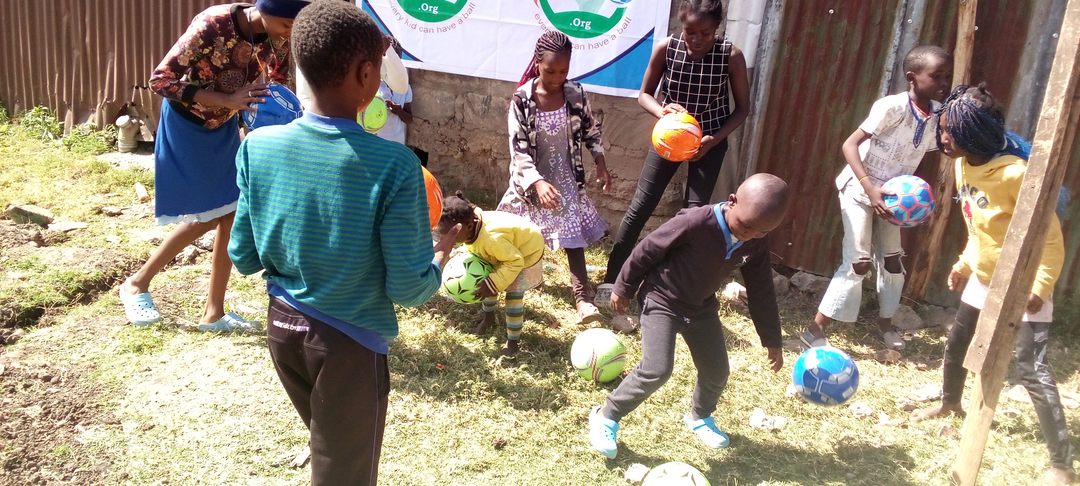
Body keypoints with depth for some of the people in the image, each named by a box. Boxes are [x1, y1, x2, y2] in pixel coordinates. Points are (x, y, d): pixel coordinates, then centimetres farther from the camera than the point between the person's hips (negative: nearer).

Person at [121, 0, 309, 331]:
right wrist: (228, 100, -35)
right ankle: (136, 284, 19)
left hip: (224, 127, 6)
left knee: (231, 213, 2)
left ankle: (214, 312, 13)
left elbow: (279, 82, 3)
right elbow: (160, 81, -28)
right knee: (206, 218, -3)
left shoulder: (277, 37, -15)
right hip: (187, 125, -6)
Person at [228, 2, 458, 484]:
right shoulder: (393, 165, -24)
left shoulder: (257, 146, -10)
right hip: (350, 342, -5)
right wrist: (441, 254, 1)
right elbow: (408, 287, -19)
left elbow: (243, 258, -1)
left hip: (282, 326, 5)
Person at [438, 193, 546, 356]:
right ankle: (489, 318, 40)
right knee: (486, 281, 14)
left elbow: (515, 261, -37)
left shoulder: (492, 238, -46)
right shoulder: (471, 228, -20)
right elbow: (474, 252, -2)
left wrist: (491, 285, -36)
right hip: (509, 248, 8)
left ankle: (513, 341, 0)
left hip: (527, 252, -8)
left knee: (514, 293, -12)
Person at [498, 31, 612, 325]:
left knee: (573, 235, 1)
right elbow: (518, 150, -22)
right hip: (533, 180, -2)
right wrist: (538, 183, -35)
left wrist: (601, 165, -5)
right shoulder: (522, 99, -19)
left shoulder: (575, 94, -10)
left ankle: (583, 298, 4)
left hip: (566, 179, 2)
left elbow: (591, 131, 6)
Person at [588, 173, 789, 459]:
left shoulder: (756, 244, -11)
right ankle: (606, 417, 2)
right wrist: (623, 288, -8)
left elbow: (761, 291, 2)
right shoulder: (695, 223, -31)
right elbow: (647, 250, -19)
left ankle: (699, 417, 42)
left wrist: (772, 339, 8)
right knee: (656, 371, -18)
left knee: (717, 372, 12)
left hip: (701, 308, 6)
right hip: (661, 301, -6)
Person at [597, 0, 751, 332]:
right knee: (640, 206, -2)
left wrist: (714, 139, -23)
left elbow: (743, 109, -10)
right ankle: (610, 286, 8)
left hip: (710, 139, -1)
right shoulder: (666, 48, -19)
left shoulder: (731, 55, -21)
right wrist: (662, 111, -25)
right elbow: (644, 94, -5)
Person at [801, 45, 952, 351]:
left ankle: (885, 323, 37)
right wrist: (870, 188, -33)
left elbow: (917, 159, 7)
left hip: (892, 195, 7)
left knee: (893, 260, 14)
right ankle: (815, 330, -4)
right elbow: (850, 145, -26)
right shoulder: (892, 107, -24)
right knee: (859, 262, -12)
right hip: (860, 189, -7)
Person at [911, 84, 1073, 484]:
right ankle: (949, 404, 47)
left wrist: (1040, 287, -24)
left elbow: (1051, 236, -21)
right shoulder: (963, 165, -3)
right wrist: (964, 263, 12)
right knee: (956, 344, 21)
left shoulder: (1015, 174, -28)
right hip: (984, 279, 8)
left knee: (1032, 370, -10)